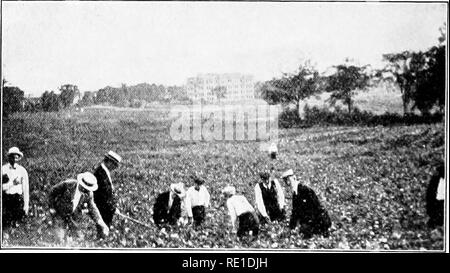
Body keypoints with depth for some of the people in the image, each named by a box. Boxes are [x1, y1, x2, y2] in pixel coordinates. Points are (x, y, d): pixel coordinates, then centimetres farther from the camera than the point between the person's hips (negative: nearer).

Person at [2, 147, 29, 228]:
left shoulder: (22, 170, 4)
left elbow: (25, 188, 5)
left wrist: (26, 205, 1)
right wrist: (12, 183, -16)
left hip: (18, 199, 1)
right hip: (5, 199, -1)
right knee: (5, 225, -3)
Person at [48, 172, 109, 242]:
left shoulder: (89, 194, -15)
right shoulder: (67, 184, -26)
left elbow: (92, 209, -7)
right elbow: (53, 191, -11)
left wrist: (101, 224, -16)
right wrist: (51, 207, -6)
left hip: (73, 215, 3)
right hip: (59, 212, -3)